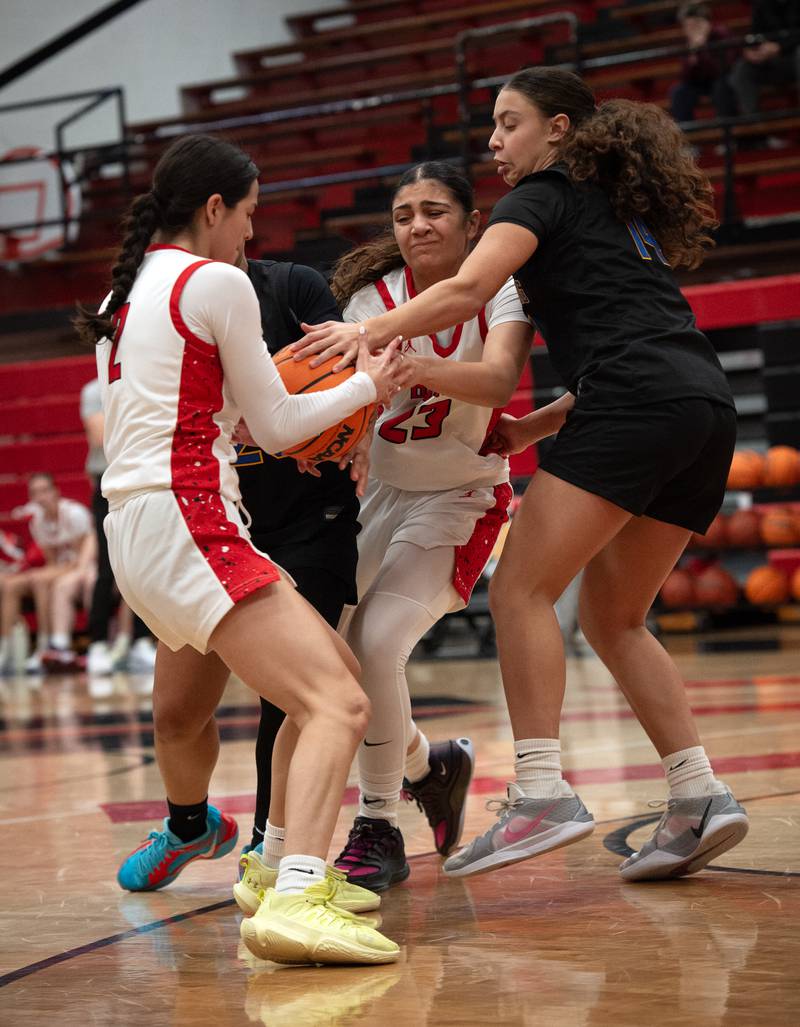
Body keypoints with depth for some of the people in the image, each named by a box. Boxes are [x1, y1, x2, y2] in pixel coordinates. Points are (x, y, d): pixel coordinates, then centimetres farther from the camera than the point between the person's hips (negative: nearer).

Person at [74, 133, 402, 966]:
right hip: (187, 524, -10)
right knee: (338, 706, -22)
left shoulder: (123, 294, 20)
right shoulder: (216, 281, -4)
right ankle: (295, 898, -40)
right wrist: (366, 386, 16)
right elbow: (275, 425, 1)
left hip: (129, 520, 10)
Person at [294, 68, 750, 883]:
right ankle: (700, 797, 3)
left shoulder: (544, 196, 7)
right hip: (707, 410, 9)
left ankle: (541, 792, -20)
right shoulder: (618, 210, 31)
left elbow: (467, 290, -11)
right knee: (610, 617, 13)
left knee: (520, 588, -9)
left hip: (635, 408, -9)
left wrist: (369, 333, -14)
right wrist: (533, 427, 29)